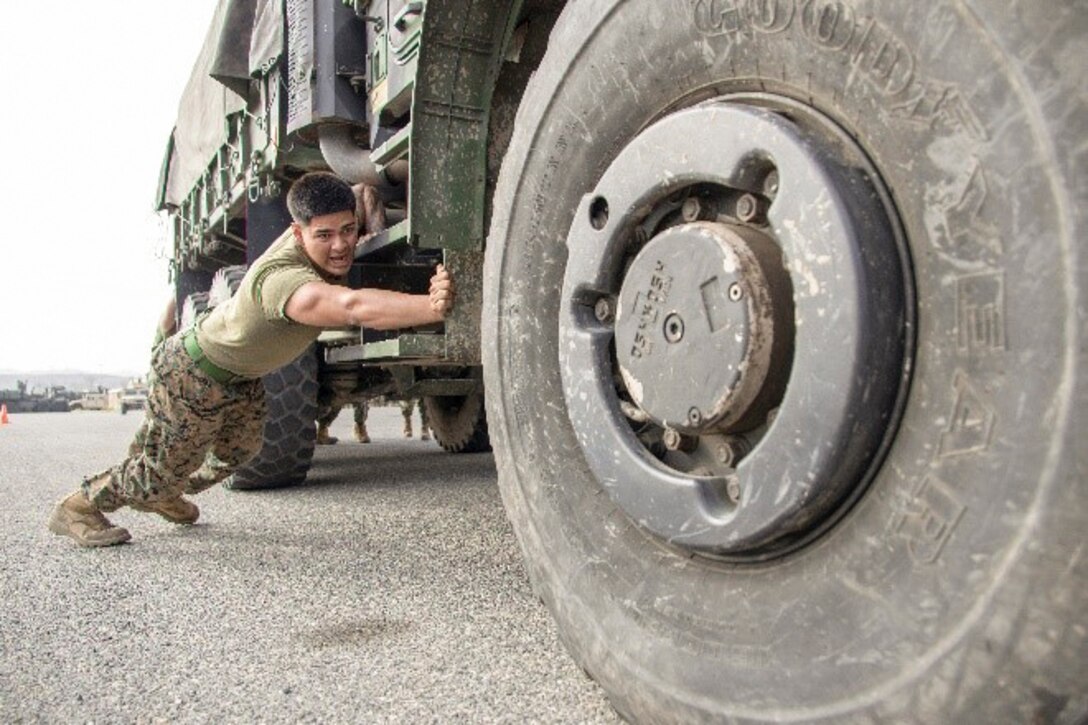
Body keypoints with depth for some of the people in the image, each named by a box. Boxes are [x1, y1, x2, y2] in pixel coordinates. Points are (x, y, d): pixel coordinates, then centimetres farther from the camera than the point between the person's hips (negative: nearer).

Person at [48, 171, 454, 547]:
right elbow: (352, 307, -64)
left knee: (237, 453, 23)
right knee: (165, 468, 7)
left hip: (243, 375, 9)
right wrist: (433, 307, -77)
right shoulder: (281, 277, -43)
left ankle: (158, 495, 49)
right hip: (194, 372, -9)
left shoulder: (332, 251, -18)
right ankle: (81, 506, 34)